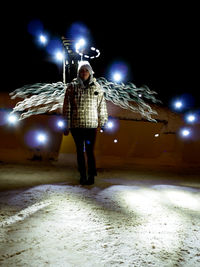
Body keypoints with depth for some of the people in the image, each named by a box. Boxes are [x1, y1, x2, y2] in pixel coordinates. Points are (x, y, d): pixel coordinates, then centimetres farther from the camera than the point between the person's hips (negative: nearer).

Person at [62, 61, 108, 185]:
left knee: (90, 151, -5)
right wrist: (67, 126, -1)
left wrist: (102, 122, 14)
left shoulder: (96, 87, 5)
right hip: (76, 125, 1)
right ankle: (83, 176, 20)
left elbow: (102, 106, 11)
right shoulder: (72, 86, 2)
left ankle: (91, 176, 9)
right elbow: (67, 107, 1)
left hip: (91, 125, -1)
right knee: (80, 151, 9)